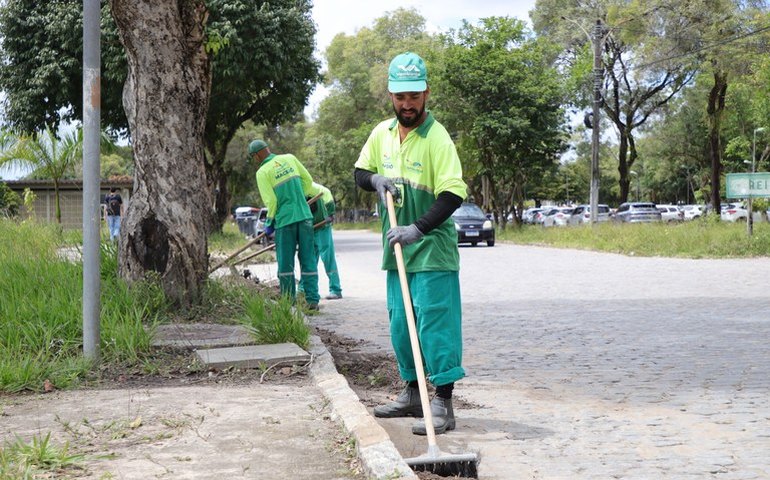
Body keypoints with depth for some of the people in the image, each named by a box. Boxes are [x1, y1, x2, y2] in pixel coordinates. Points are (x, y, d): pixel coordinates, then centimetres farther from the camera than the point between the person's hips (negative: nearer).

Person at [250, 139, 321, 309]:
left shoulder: (262, 172, -6)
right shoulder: (289, 158, 7)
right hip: (304, 216, 4)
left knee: (286, 263, 5)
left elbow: (271, 201, -8)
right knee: (308, 259, 5)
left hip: (284, 220, -4)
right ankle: (312, 299, 3)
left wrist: (269, 223, 4)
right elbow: (307, 180, 9)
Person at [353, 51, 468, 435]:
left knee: (435, 323, -10)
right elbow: (359, 172, 20)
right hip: (396, 248, 7)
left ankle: (443, 403, -7)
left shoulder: (437, 138, -13)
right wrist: (375, 179, -4)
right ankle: (412, 394, 28)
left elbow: (453, 194, -21)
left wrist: (418, 229, -30)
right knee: (400, 325, 14)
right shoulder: (382, 133, 8)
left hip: (432, 249, -7)